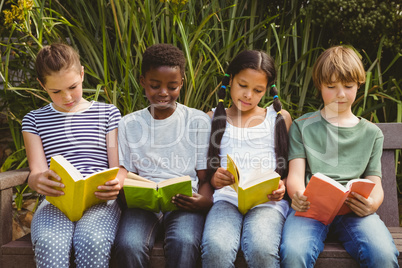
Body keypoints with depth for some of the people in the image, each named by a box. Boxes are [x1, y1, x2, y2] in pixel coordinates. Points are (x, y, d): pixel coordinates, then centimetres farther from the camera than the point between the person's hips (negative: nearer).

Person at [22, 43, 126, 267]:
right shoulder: (34, 120, 17)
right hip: (55, 202, 1)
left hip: (100, 201, 0)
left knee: (94, 242, -35)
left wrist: (116, 183, -18)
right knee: (50, 244, -34)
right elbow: (37, 172, 7)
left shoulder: (108, 113, 14)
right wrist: (38, 181, -21)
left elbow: (119, 169, 8)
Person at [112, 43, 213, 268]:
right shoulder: (129, 124, 12)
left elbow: (206, 176, 7)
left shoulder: (199, 121, 8)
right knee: (129, 245, -30)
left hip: (185, 203, -1)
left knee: (184, 243, -34)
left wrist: (205, 200, -16)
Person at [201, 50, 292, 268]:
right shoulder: (213, 119, 17)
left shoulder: (280, 118, 18)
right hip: (226, 198, 1)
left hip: (268, 201, 0)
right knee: (215, 248, -33)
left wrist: (282, 186, -7)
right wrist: (214, 180, -8)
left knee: (261, 249, -33)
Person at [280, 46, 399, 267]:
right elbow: (295, 174, 5)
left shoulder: (371, 133, 20)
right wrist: (298, 196, -20)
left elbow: (375, 183, 13)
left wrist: (373, 203, -13)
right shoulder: (302, 126, 16)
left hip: (353, 209, 2)